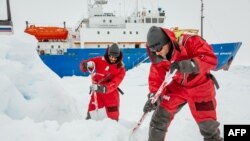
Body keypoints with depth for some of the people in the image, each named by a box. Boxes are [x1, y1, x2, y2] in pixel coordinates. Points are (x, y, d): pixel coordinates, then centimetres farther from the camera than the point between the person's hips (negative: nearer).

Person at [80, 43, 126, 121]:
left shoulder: (121, 69, -7)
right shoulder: (100, 60, -4)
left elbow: (114, 83, -19)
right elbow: (83, 65, -2)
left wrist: (103, 88, -36)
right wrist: (88, 64, -26)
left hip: (111, 93, 0)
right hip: (97, 92, 1)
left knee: (113, 116, 3)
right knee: (92, 114, -4)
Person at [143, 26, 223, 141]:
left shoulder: (190, 42, -30)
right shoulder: (158, 57, -14)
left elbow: (211, 59, -36)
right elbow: (156, 77, -9)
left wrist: (191, 64, -51)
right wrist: (153, 95, -25)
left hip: (201, 87, -4)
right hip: (178, 86, 4)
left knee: (208, 124, -1)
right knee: (161, 114, 0)